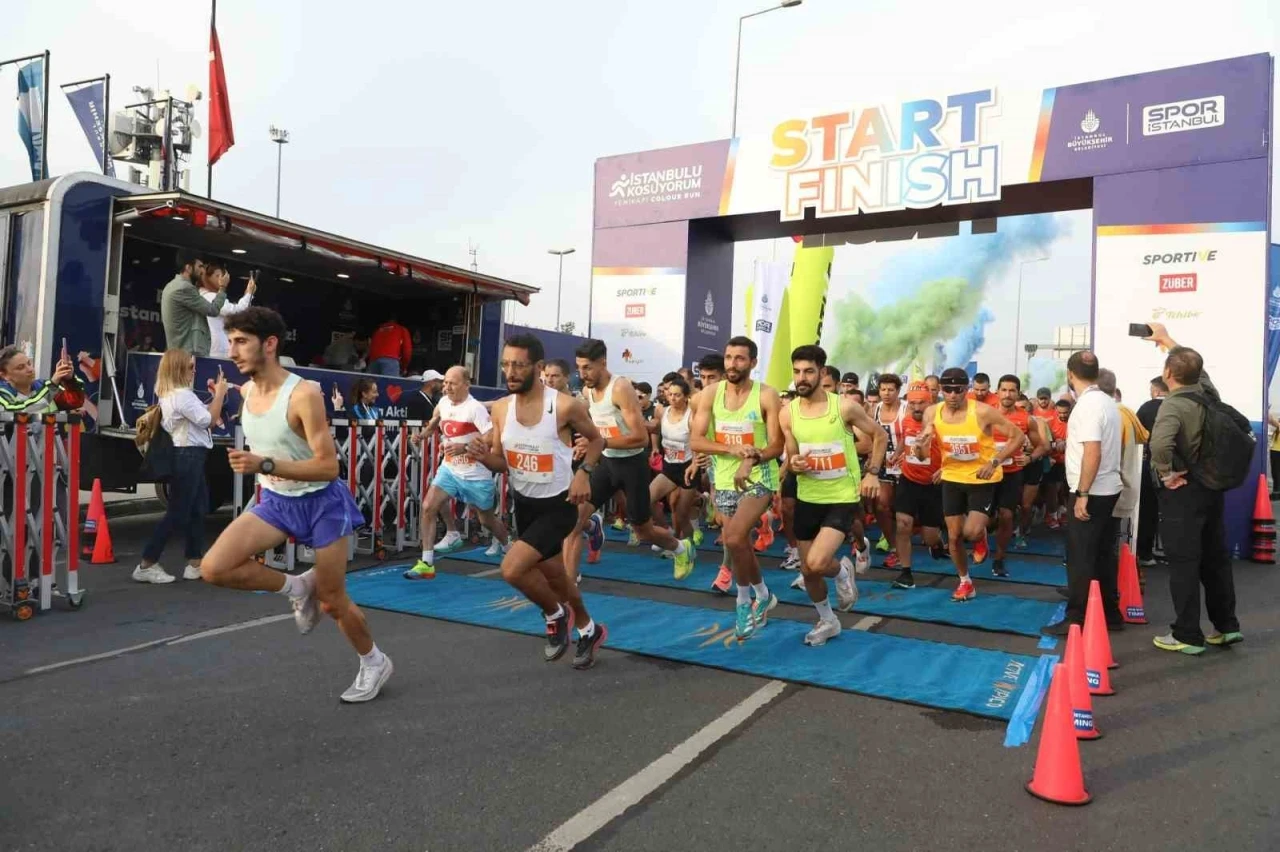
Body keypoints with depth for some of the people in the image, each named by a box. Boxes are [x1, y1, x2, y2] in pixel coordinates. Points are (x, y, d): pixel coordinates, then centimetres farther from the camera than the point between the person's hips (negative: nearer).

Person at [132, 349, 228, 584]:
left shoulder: (169, 394, 15)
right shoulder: (182, 395, -18)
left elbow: (200, 414, 18)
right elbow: (209, 420, -17)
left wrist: (216, 396, 11)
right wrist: (220, 393, -8)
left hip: (187, 455, 11)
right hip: (188, 456, -11)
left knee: (197, 510, 14)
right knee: (177, 513, -5)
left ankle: (195, 563, 19)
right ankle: (146, 566, 1)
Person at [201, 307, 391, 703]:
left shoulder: (304, 394, -25)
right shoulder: (245, 391, -3)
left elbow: (329, 466, -28)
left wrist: (265, 466, -35)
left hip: (321, 503, -6)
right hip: (275, 502, 6)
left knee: (333, 601, 6)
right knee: (214, 568, -14)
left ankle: (375, 662, 32)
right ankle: (297, 587, 10)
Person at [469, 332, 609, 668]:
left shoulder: (565, 405, -20)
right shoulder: (500, 409, -6)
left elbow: (596, 439, -2)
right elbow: (502, 464, 3)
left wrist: (584, 472, -18)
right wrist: (484, 456, -19)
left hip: (558, 505, -6)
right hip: (524, 503, 6)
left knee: (512, 569, -21)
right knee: (553, 576, 19)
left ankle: (556, 615, 9)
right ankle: (588, 630, 45)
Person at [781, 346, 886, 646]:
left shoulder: (845, 406, -13)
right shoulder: (787, 413, -4)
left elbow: (880, 436, 1)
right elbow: (791, 458, 5)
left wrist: (872, 473, -9)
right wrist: (793, 464, -19)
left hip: (843, 497, -4)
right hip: (807, 498, 4)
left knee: (817, 564, -20)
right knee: (807, 571, 12)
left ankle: (842, 571, 17)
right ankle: (827, 621, 38)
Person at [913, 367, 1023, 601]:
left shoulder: (983, 412, -22)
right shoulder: (932, 413, -10)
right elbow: (923, 456, -2)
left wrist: (995, 462, -25)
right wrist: (921, 445, -27)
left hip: (983, 479, -4)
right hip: (952, 479, 4)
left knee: (971, 532, -16)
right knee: (954, 536, 7)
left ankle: (982, 532, 23)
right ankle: (965, 582, 29)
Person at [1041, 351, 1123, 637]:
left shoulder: (1087, 405, -18)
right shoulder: (1108, 402, 11)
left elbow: (1093, 453, -24)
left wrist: (1082, 494, -23)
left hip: (1091, 493, -9)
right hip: (1109, 489, 9)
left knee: (1081, 558, -2)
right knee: (1103, 555, 15)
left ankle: (1077, 619, 3)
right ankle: (1110, 615, 22)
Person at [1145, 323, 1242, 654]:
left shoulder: (1174, 404, -21)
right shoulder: (1208, 390, 0)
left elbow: (1160, 444, -40)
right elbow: (1194, 365, 23)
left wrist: (1167, 472, -23)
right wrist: (1166, 339, 33)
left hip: (1183, 490, -8)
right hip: (1211, 486, 8)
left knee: (1183, 562, -1)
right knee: (1216, 557, 17)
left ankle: (1188, 635, 6)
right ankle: (1226, 625, 28)